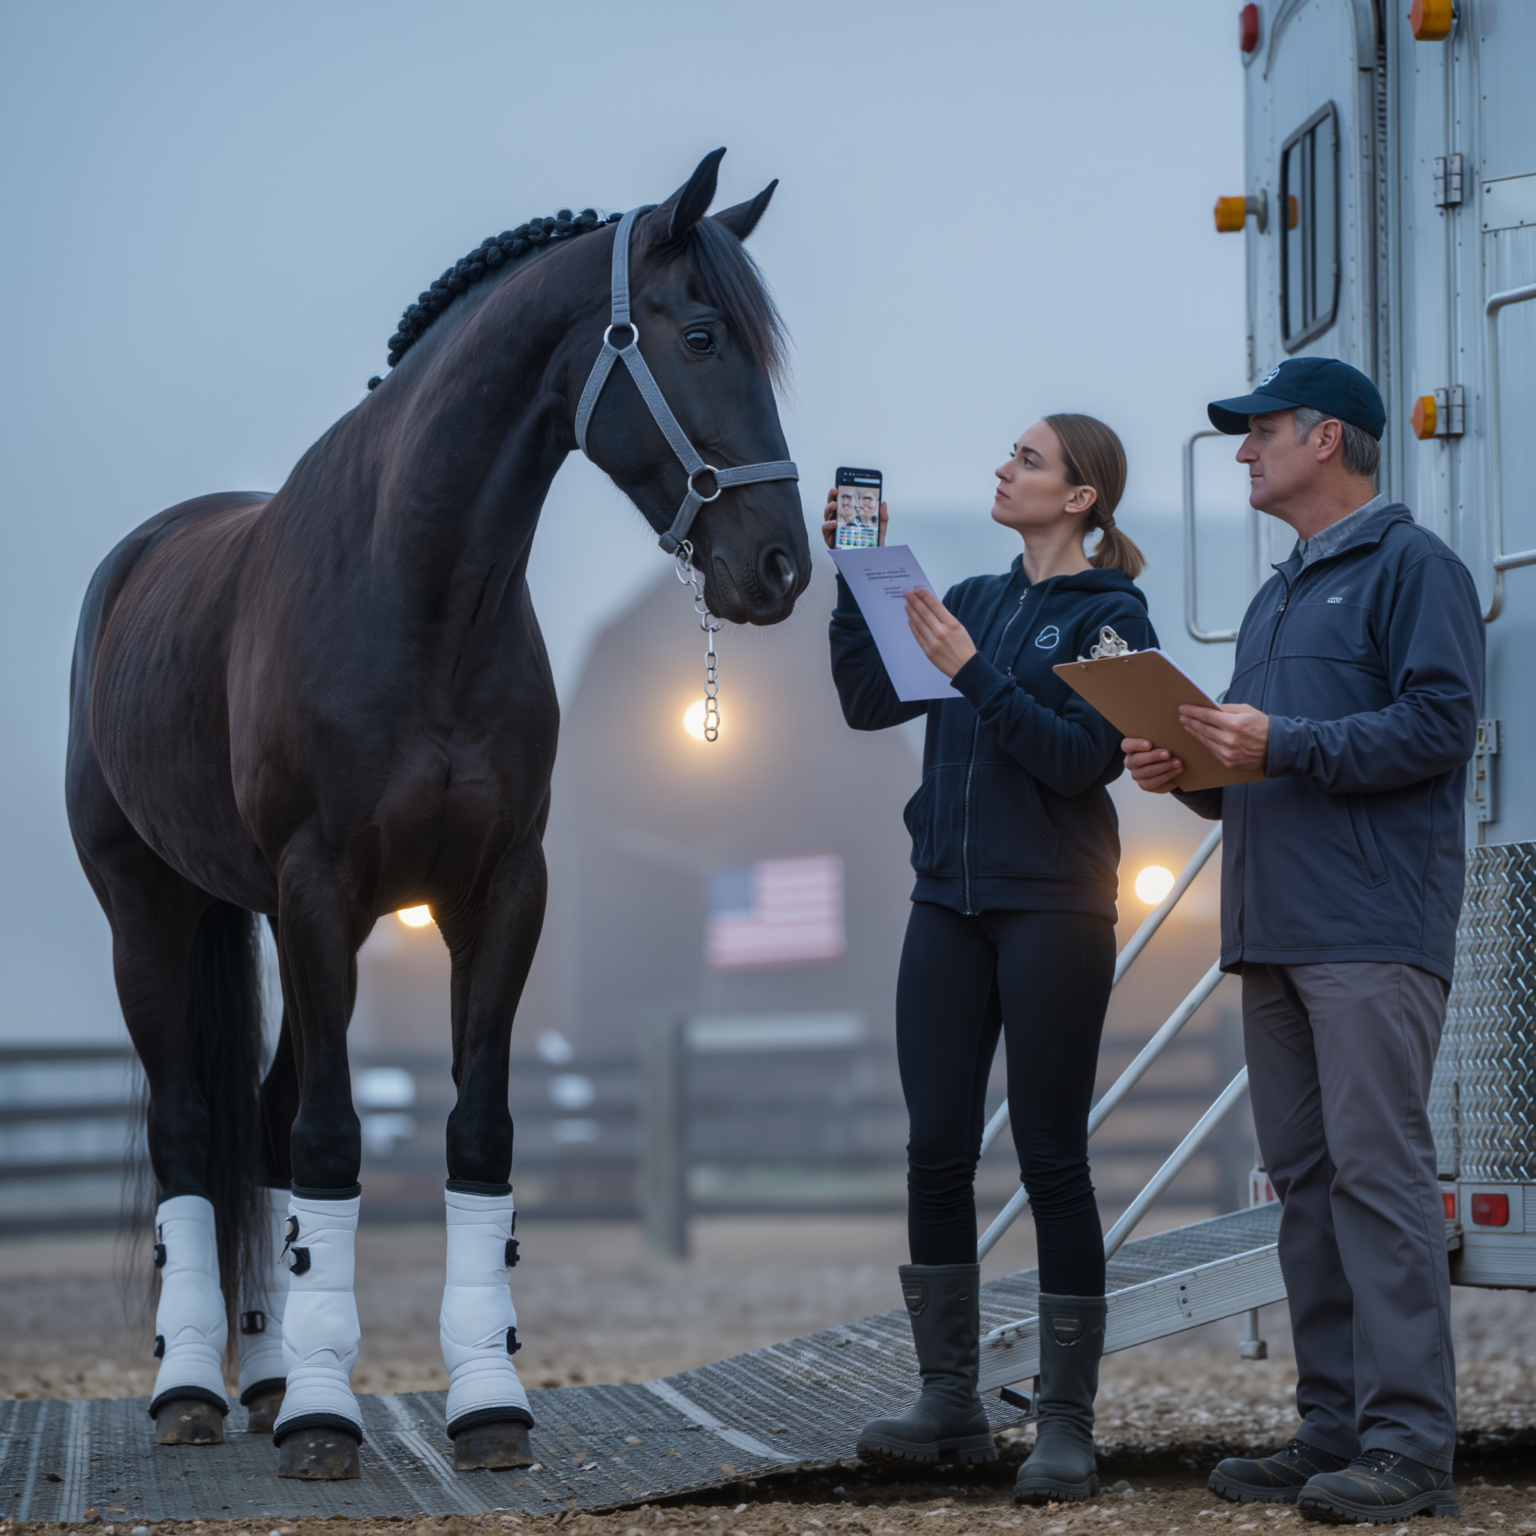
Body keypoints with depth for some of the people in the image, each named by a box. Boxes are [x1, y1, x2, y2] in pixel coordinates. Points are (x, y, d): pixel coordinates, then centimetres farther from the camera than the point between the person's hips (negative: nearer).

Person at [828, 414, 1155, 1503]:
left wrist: (975, 674, -18)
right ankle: (951, 1403, 14)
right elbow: (868, 702, 8)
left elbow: (1083, 756, -15)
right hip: (949, 904, 6)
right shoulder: (975, 600, 14)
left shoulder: (1111, 616, -4)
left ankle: (1068, 1426, 2)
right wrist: (859, 578, 1)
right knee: (936, 1154, 5)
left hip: (1052, 911, -6)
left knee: (1052, 1161, -3)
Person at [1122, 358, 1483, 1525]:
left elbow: (1441, 722, -14)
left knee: (1378, 1172, -13)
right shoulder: (1278, 598, 25)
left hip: (1374, 932, -9)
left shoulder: (1413, 566, -2)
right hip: (1274, 934, 9)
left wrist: (1287, 745, -18)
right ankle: (1334, 1430, 11)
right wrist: (1193, 772, 9)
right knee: (1306, 1178, 8)